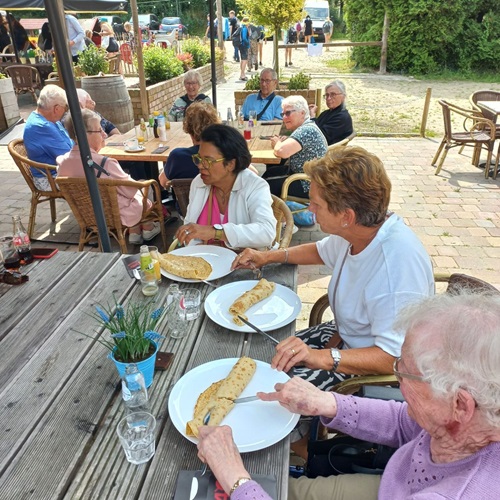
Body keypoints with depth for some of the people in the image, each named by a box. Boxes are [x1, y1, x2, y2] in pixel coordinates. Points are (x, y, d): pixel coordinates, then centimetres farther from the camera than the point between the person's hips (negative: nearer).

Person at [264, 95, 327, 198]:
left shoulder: (306, 130, -24)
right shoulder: (303, 127, 8)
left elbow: (282, 152, -36)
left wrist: (277, 143, -13)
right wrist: (281, 142, -10)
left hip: (309, 186, -10)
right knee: (269, 172, 21)